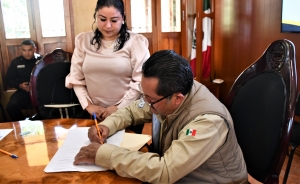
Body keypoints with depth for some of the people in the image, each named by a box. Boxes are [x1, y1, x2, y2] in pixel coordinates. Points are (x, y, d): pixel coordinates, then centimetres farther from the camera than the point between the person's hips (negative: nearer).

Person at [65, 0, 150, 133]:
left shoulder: (136, 41, -7)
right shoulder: (83, 41, 4)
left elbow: (141, 81, -11)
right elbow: (76, 79, 6)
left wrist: (119, 108, -12)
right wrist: (88, 105, -4)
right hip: (95, 114, 3)